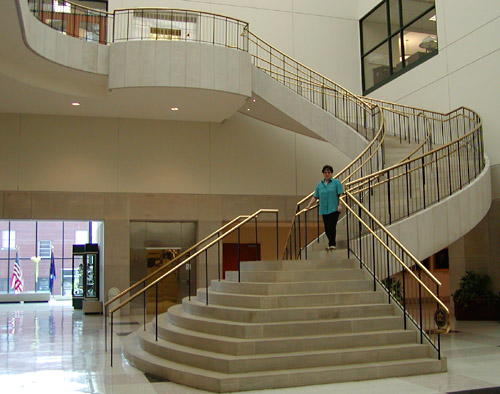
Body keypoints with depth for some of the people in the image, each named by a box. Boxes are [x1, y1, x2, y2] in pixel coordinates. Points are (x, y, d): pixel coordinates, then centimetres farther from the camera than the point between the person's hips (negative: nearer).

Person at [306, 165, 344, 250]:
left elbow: (340, 194, -3)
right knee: (327, 228, 6)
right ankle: (332, 242, 21)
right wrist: (309, 205, 4)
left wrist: (340, 205, -14)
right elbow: (315, 197, 13)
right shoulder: (320, 184, 14)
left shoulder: (336, 182, 3)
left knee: (331, 226, -13)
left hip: (334, 209, -4)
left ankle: (332, 244, -4)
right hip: (324, 210, 4)